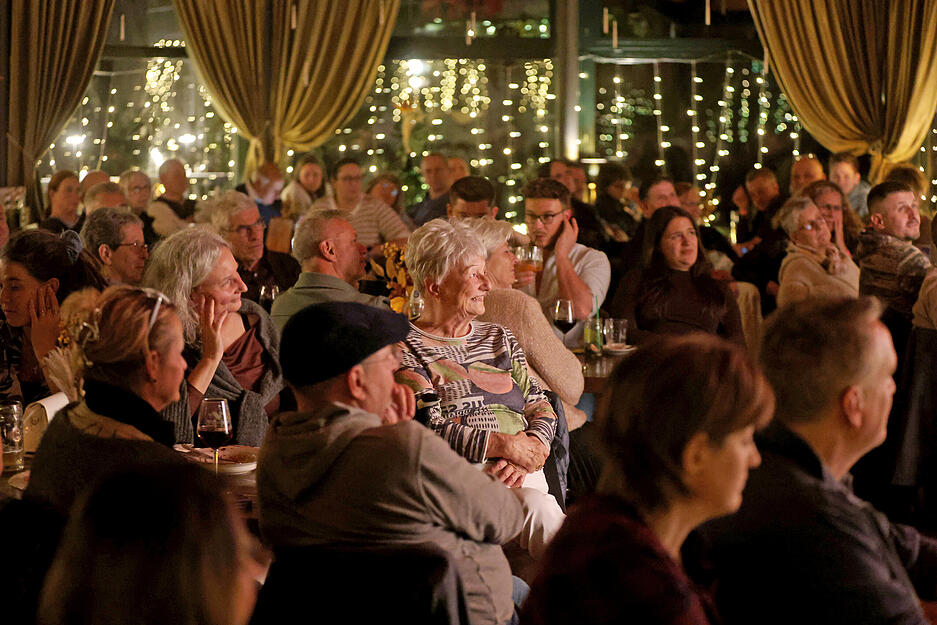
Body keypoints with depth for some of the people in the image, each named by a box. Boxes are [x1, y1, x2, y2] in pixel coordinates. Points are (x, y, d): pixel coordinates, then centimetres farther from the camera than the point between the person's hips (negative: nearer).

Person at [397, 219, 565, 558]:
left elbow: (540, 407, 17)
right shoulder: (406, 346, 4)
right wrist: (506, 445, -12)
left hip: (521, 476, 5)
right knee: (539, 508, -32)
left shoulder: (498, 337, 25)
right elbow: (427, 428, -9)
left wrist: (526, 456, -5)